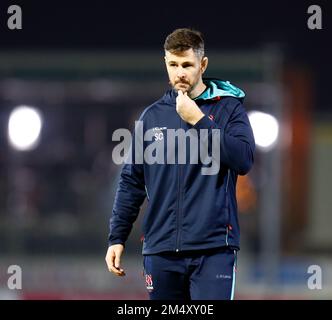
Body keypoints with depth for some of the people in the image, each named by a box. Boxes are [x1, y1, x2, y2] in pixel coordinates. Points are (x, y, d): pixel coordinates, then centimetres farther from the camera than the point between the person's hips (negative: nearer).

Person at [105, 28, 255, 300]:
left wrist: (198, 120, -14)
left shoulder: (228, 108, 3)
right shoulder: (153, 116, 12)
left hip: (213, 248, -4)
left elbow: (244, 159, -12)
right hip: (161, 248, 4)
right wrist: (117, 238, 10)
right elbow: (132, 182, 15)